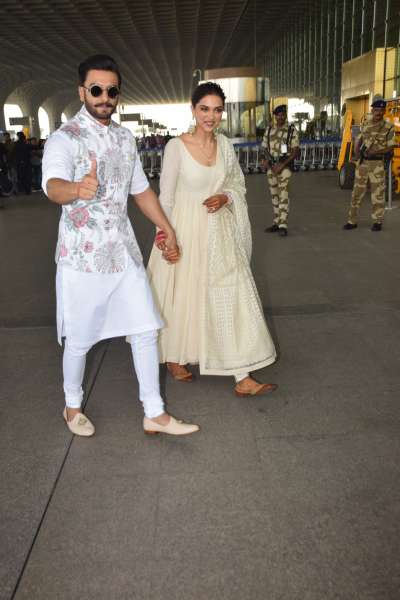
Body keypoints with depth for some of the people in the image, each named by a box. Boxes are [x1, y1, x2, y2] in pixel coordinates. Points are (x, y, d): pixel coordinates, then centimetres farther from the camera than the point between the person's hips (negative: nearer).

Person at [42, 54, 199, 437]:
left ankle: (154, 415, 19)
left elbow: (141, 189, 20)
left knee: (145, 330, 6)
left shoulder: (125, 138, 10)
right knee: (80, 339, 7)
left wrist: (168, 229, 17)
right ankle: (72, 406, 34)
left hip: (124, 250, 6)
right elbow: (52, 184, -32)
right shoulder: (64, 139, -12)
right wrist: (76, 189, -55)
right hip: (82, 256, -6)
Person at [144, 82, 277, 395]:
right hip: (186, 232, -4)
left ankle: (243, 378, 11)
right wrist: (162, 233, -12)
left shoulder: (225, 144, 4)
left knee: (231, 296, 2)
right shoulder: (177, 146, -10)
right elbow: (166, 196, -6)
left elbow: (238, 184, 13)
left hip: (219, 232, 4)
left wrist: (225, 197, -8)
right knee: (183, 297, 9)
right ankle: (175, 357, 36)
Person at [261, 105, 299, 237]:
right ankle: (276, 222, 18)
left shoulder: (292, 130, -3)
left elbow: (295, 151, -7)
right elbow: (264, 148, 15)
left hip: (284, 166, -5)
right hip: (271, 166, 5)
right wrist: (264, 159, -6)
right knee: (274, 195, 10)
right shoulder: (269, 129, 11)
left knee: (283, 195, -11)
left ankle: (283, 225, -12)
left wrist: (282, 165, -16)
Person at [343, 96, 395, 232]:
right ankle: (352, 221, 13)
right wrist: (356, 152, -4)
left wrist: (374, 151, -19)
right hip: (362, 162, 4)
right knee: (357, 192, 6)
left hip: (377, 163, -4)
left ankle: (377, 222, 14)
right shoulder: (365, 124, 6)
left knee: (377, 194, 3)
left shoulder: (388, 127, -6)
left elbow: (390, 148, -6)